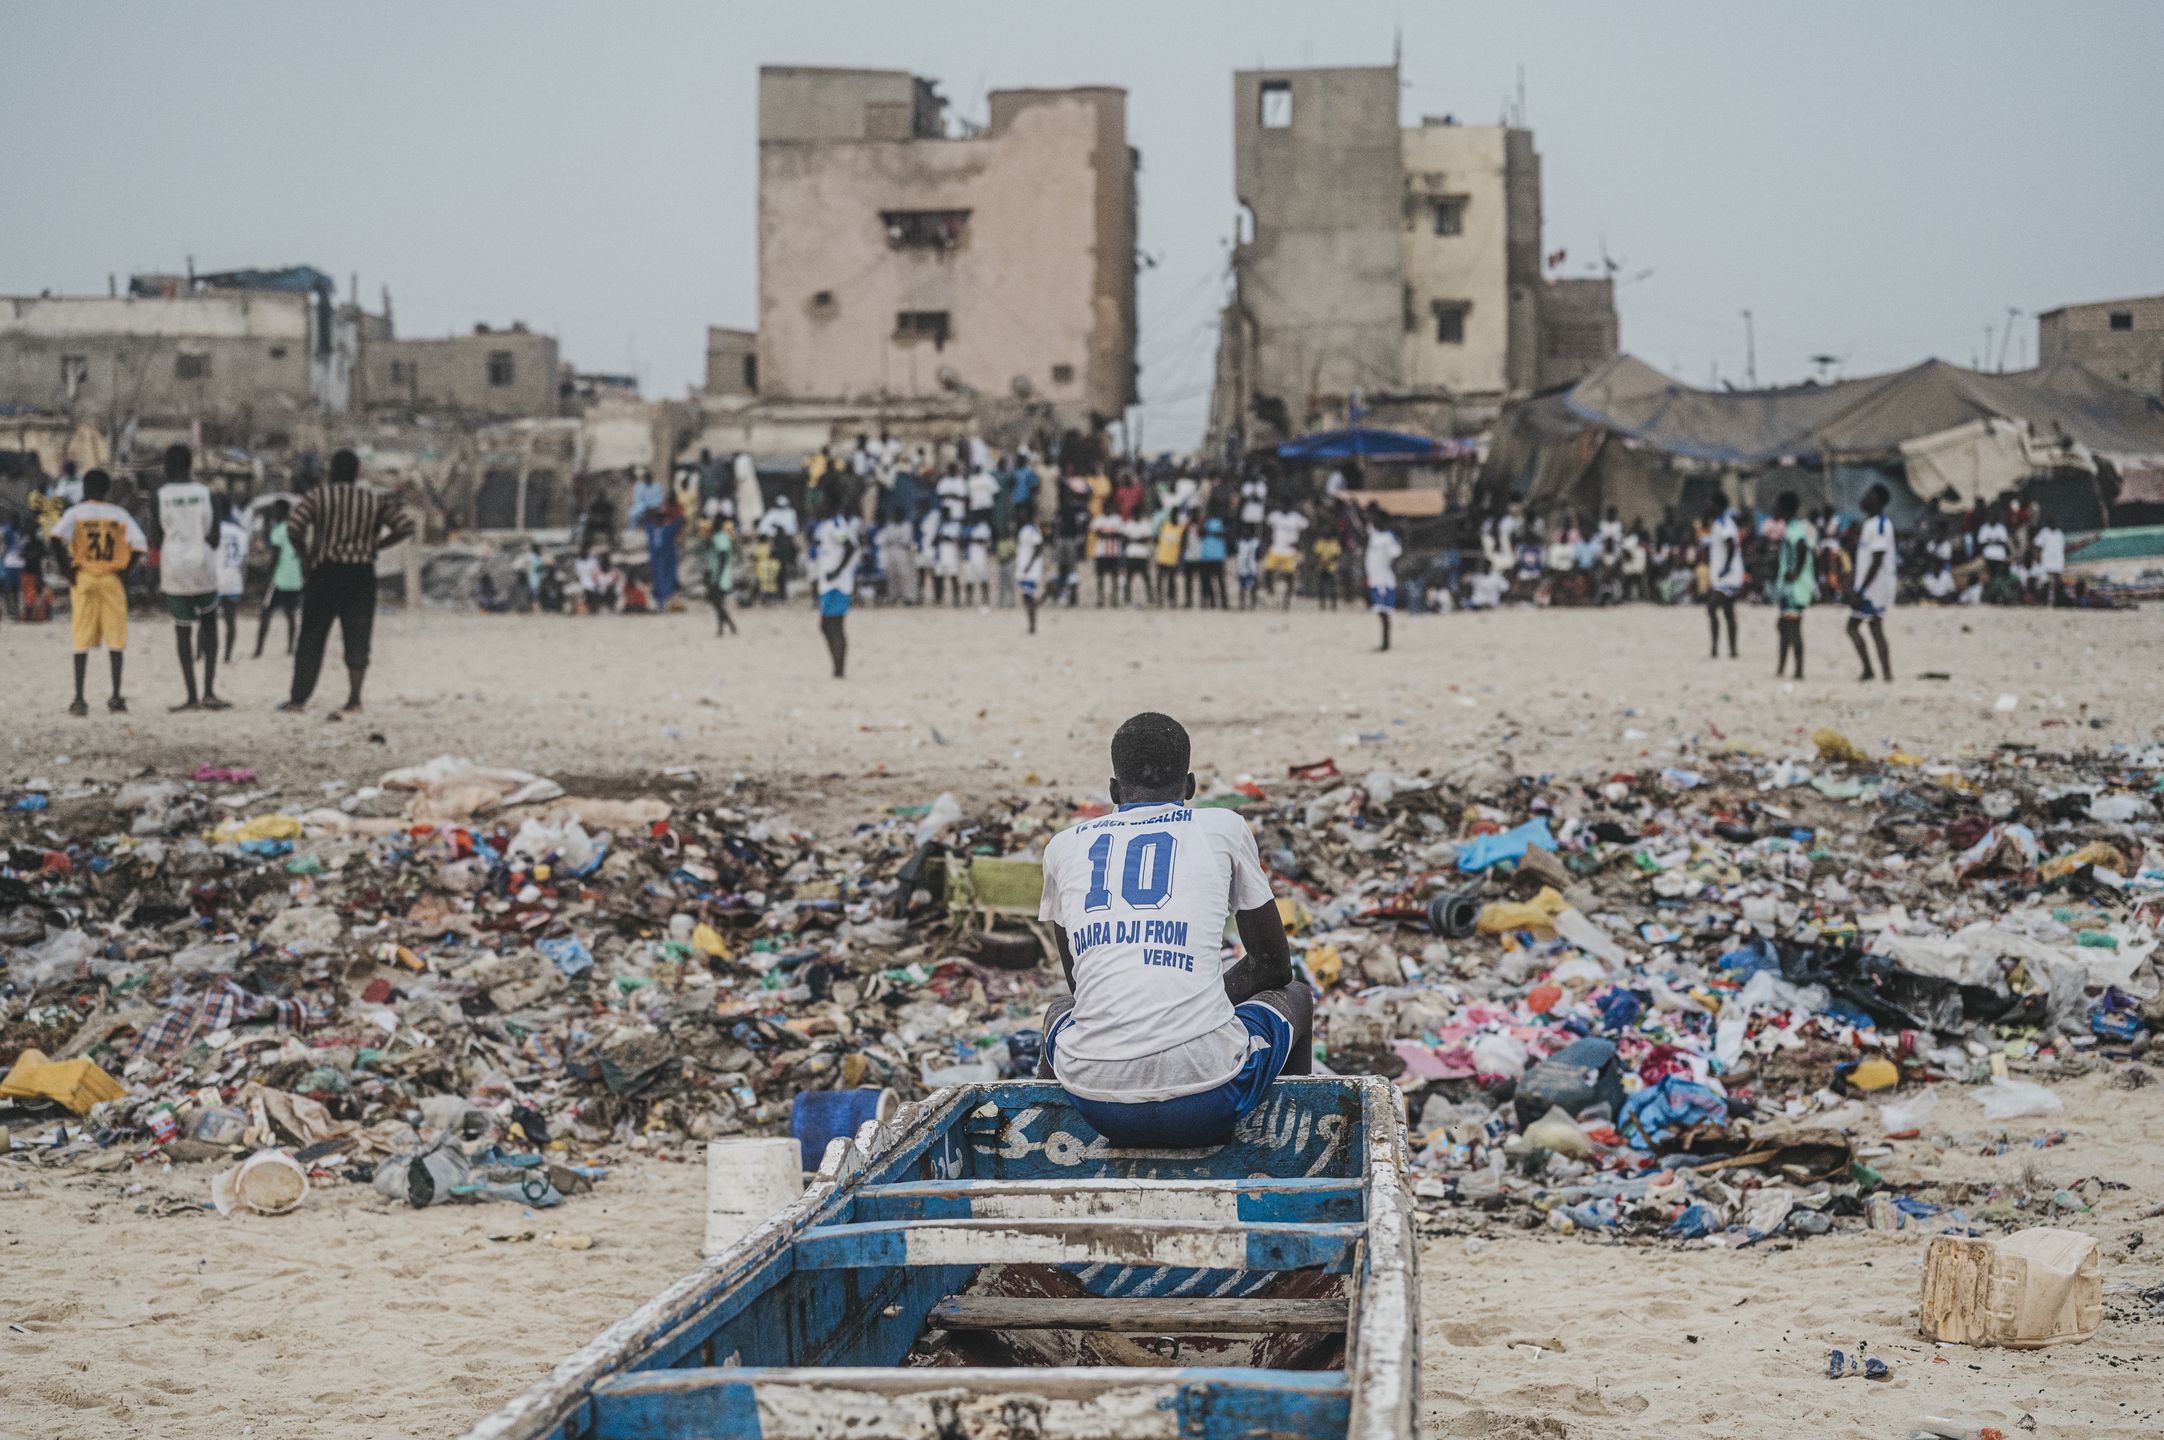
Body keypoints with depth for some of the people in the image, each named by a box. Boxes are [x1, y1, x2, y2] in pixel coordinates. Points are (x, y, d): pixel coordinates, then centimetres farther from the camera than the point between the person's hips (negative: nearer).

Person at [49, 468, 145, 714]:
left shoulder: (75, 512, 0)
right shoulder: (119, 514, 4)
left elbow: (56, 537, -16)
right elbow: (139, 545, -5)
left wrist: (66, 568, -6)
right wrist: (125, 569, 5)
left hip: (83, 579, 0)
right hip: (112, 580, 1)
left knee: (82, 640, 3)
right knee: (116, 639, 5)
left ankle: (79, 699, -2)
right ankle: (116, 697, 0)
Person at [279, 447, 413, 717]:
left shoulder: (317, 497, 1)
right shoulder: (376, 499, 7)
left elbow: (294, 529, -12)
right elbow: (405, 528, -1)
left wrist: (304, 556, 3)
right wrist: (376, 546, 8)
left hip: (326, 573, -1)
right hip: (362, 574, 1)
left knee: (312, 637, 5)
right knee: (357, 639, 4)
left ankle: (298, 699, 6)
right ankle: (353, 701, -2)